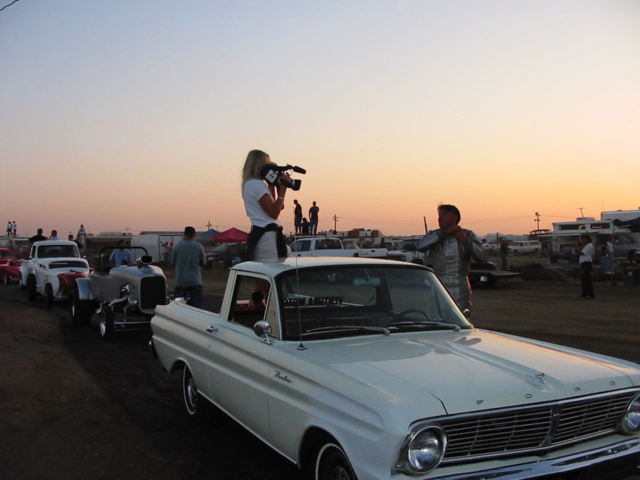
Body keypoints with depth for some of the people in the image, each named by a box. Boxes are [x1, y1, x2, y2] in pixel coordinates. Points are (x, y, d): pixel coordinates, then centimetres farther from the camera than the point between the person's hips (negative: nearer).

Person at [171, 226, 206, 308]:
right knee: (198, 306, 3)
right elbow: (203, 262, 3)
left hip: (181, 281, 0)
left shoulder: (177, 247, -5)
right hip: (196, 281, 0)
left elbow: (172, 262, 7)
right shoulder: (199, 247, -4)